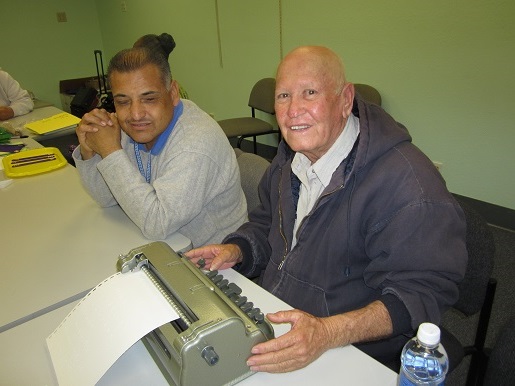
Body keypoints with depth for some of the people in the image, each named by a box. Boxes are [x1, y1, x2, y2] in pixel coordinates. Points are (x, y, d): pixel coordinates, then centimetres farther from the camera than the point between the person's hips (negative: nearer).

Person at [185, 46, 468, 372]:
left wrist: (328, 333, -35)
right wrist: (236, 251, -3)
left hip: (349, 357, -6)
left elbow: (421, 292, -24)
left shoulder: (405, 182, -24)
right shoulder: (291, 157, 3)